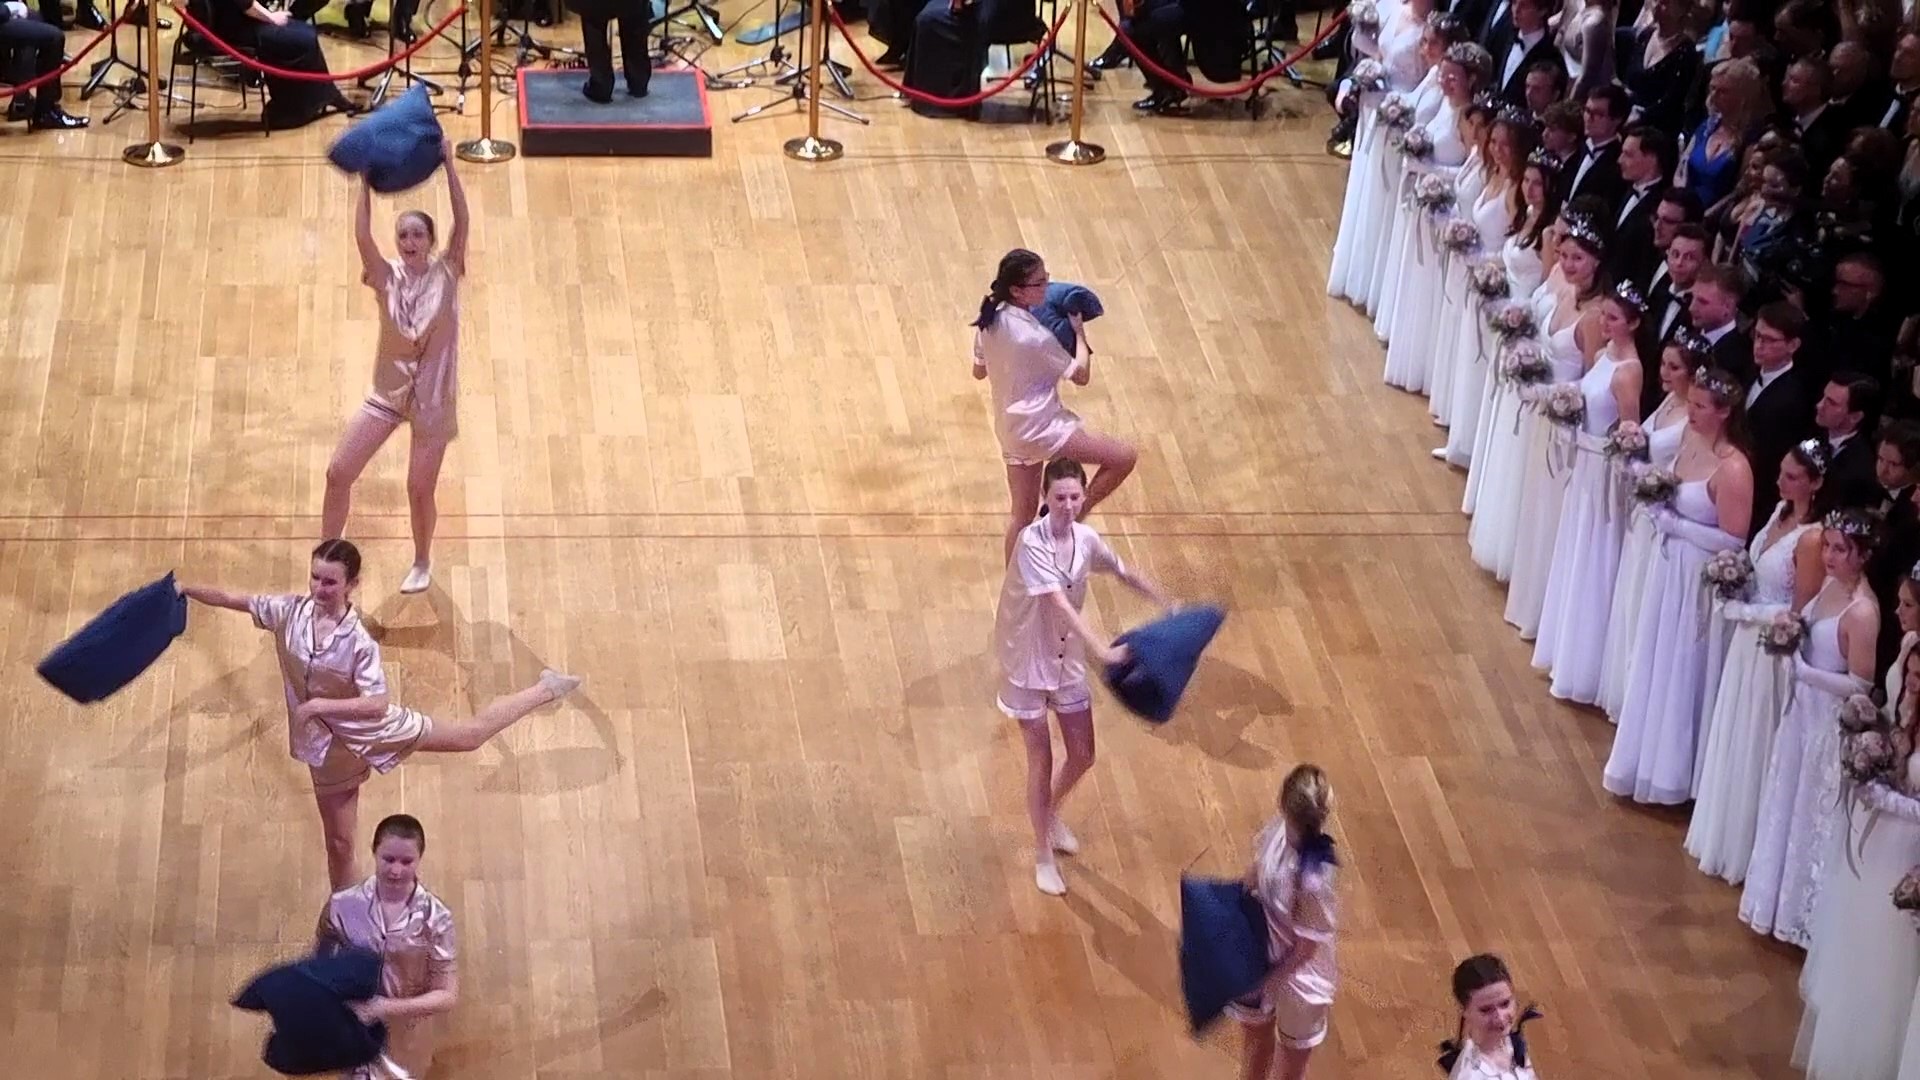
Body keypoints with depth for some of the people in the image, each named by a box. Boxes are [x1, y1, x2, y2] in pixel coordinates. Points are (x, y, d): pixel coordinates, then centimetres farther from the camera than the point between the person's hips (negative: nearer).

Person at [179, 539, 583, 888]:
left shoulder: (359, 641, -28)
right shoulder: (290, 612, -16)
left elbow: (377, 704, -30)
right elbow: (230, 599, -8)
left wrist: (318, 705, -35)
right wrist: (185, 590, -15)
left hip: (374, 728, -3)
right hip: (329, 744, 3)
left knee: (472, 734, 14)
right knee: (339, 843, 14)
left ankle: (546, 690, 33)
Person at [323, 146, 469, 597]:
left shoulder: (446, 273, -7)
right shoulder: (388, 277, -3)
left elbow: (462, 222, -20)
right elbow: (362, 237, -20)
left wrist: (450, 168, -27)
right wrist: (366, 184, -26)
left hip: (432, 399, -2)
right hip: (387, 393, 2)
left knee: (420, 489, 4)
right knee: (338, 473, -4)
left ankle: (422, 563, 30)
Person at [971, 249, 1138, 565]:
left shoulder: (990, 320, 0)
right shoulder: (1035, 336, -22)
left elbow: (979, 370, 15)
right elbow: (1081, 375, -11)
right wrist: (1079, 332, -1)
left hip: (1009, 428, 9)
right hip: (1040, 426, -9)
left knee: (1023, 510, 19)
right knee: (1124, 457, -9)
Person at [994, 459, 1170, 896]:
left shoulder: (1086, 539, -6)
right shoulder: (1032, 542, -26)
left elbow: (1124, 574, 13)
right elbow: (1059, 603, -35)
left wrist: (1169, 606, 8)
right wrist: (1102, 648, -44)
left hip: (1068, 659, 6)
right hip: (1028, 660, -6)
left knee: (1082, 756, 13)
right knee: (1041, 762, 3)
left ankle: (1050, 814, 44)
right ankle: (1043, 856, 20)